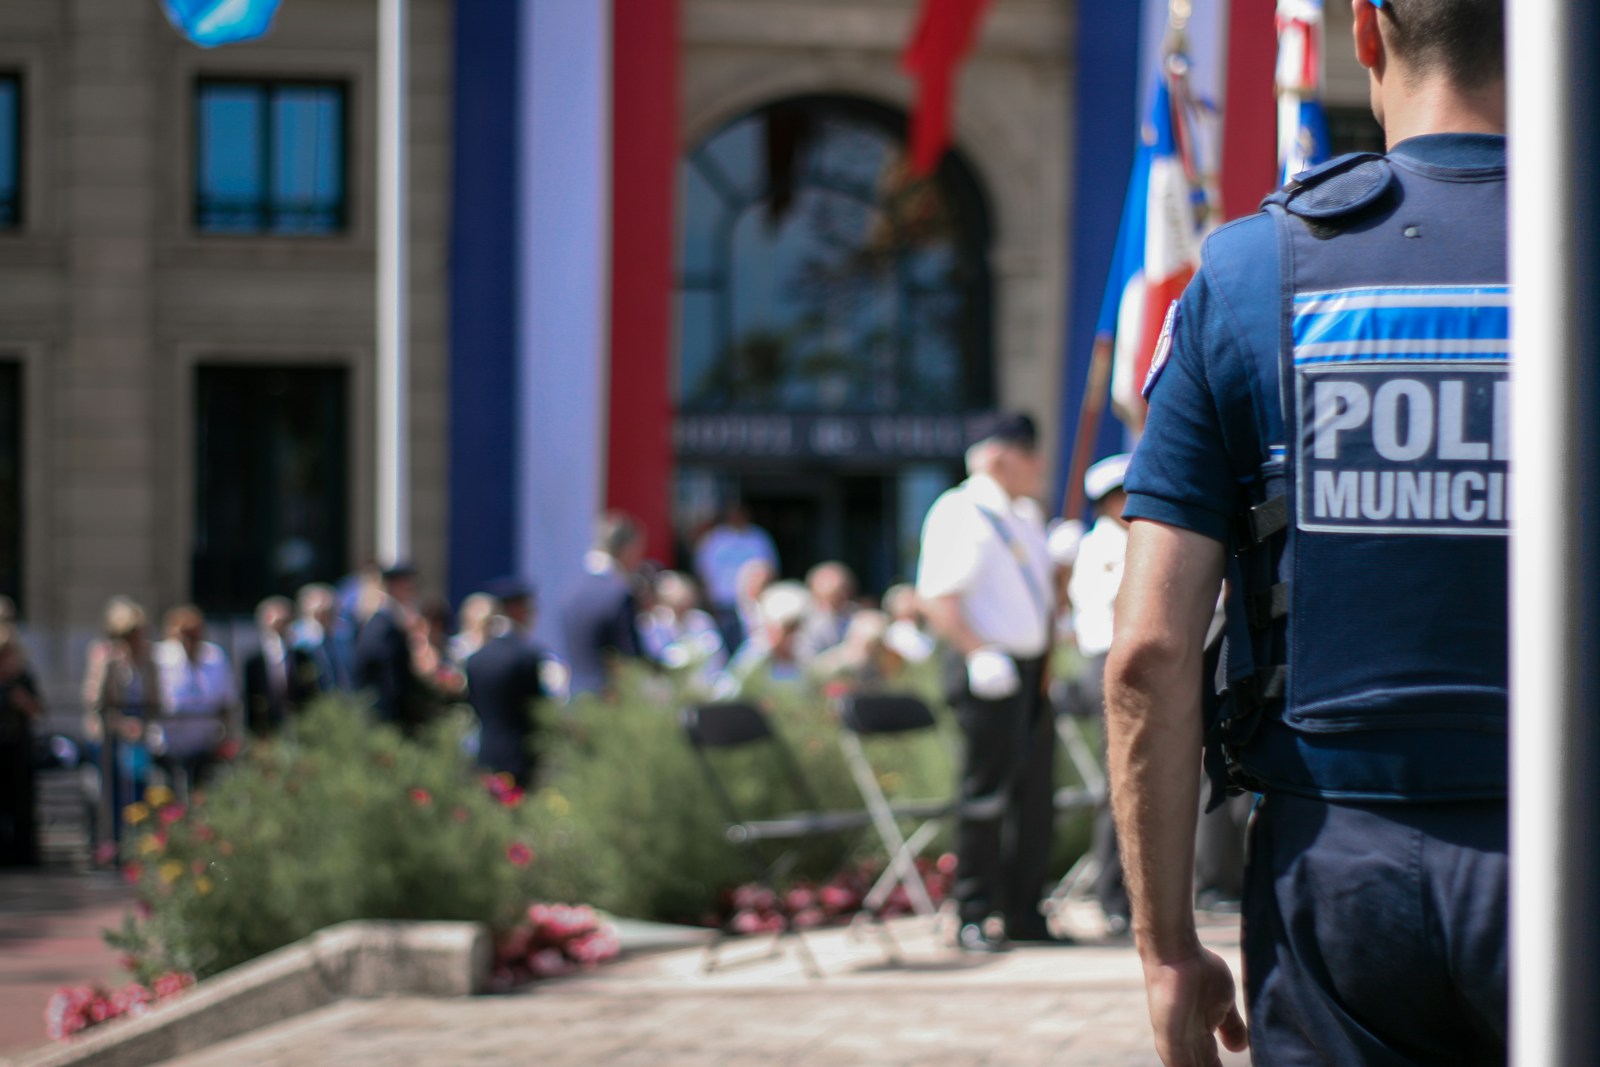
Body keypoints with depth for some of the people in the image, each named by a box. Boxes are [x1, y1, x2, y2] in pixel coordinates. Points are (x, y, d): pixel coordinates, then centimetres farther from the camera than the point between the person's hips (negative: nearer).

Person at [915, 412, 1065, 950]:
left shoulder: (1026, 516, 19)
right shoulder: (959, 514, -9)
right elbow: (937, 597, -17)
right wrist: (979, 653, -25)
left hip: (1032, 672, 9)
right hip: (992, 674, -9)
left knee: (1035, 794, 9)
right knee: (987, 793, -5)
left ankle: (1023, 912, 18)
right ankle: (974, 918, 2)